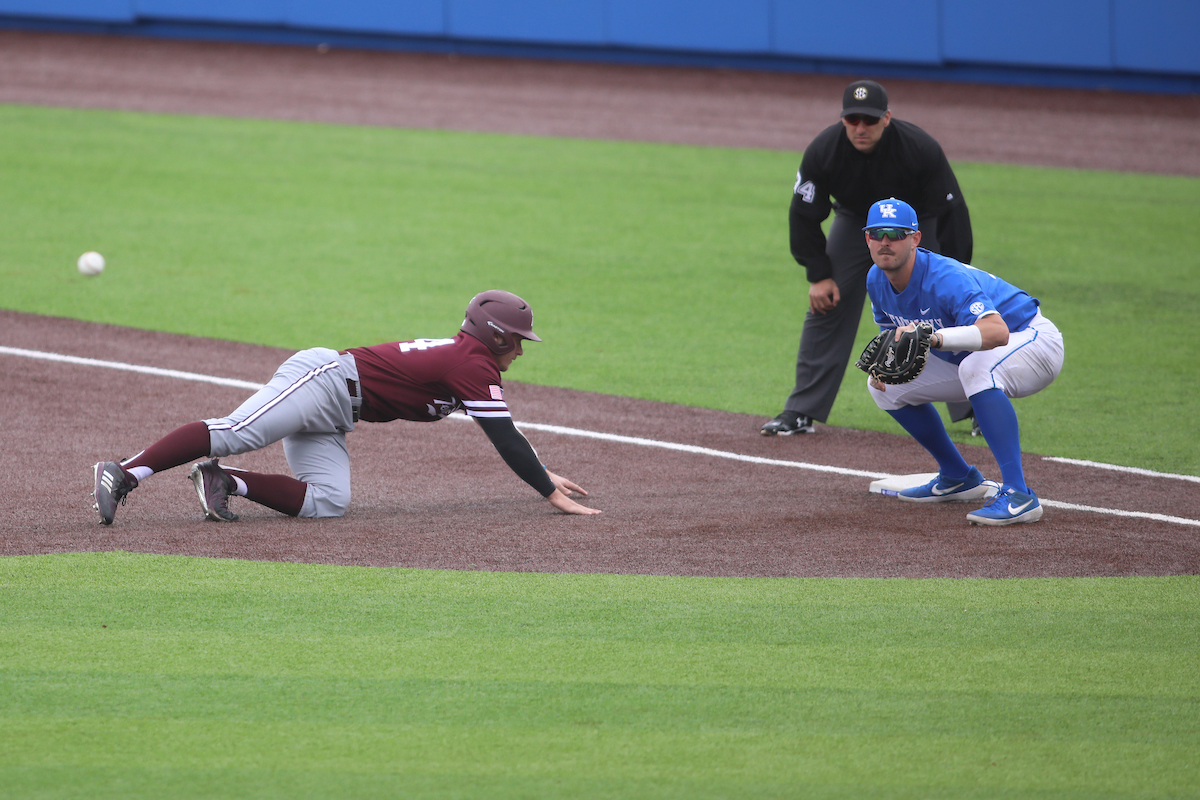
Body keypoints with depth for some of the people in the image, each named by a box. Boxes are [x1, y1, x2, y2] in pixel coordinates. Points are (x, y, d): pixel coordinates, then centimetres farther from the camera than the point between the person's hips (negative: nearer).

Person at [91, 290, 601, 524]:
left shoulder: (458, 354, 23)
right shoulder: (475, 366, -6)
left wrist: (544, 475, 40)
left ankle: (225, 483, -10)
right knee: (235, 433, -26)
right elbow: (505, 439, -9)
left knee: (326, 502, -8)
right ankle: (123, 475, -35)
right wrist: (551, 494, -4)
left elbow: (504, 436, 37)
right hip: (324, 376, -9)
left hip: (329, 417, 9)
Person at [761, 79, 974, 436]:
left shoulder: (921, 149, -34)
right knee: (826, 307, -6)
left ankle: (978, 407, 7)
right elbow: (805, 215, -13)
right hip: (855, 223, 2)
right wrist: (818, 274, -14)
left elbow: (951, 212, -24)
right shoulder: (822, 151, -28)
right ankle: (801, 412, 0)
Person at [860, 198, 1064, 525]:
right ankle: (958, 478, 19)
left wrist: (934, 337, -63)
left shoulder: (947, 279, -33)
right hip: (964, 358, 9)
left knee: (977, 368, -41)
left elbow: (997, 331, -49)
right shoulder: (877, 280, -8)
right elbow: (894, 332, 12)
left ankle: (1018, 496, -43)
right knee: (885, 385, 6)